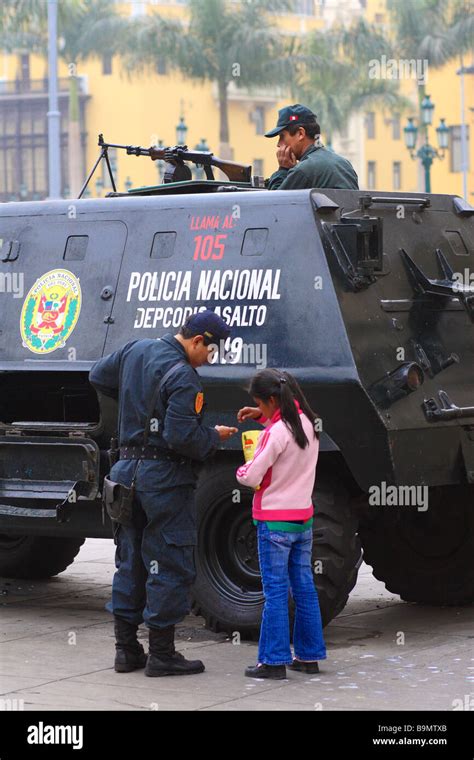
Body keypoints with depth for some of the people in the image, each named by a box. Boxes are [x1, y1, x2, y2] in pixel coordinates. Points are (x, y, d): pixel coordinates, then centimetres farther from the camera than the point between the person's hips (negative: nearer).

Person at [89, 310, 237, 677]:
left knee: (130, 563, 14)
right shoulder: (183, 377, -19)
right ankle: (161, 654, 3)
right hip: (166, 477, -8)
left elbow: (99, 376, 22)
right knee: (170, 565, 0)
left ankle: (126, 649, 18)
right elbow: (182, 438, -24)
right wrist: (214, 437, -6)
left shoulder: (135, 351, 6)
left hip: (129, 468, 8)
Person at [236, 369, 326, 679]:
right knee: (305, 588, 11)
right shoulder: (307, 422, 3)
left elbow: (252, 477, -17)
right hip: (303, 519, 8)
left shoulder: (276, 433, -20)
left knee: (276, 592, -4)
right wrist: (265, 418, 12)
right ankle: (310, 656, 16)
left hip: (275, 522, -8)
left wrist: (241, 470, 4)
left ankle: (274, 661, -2)